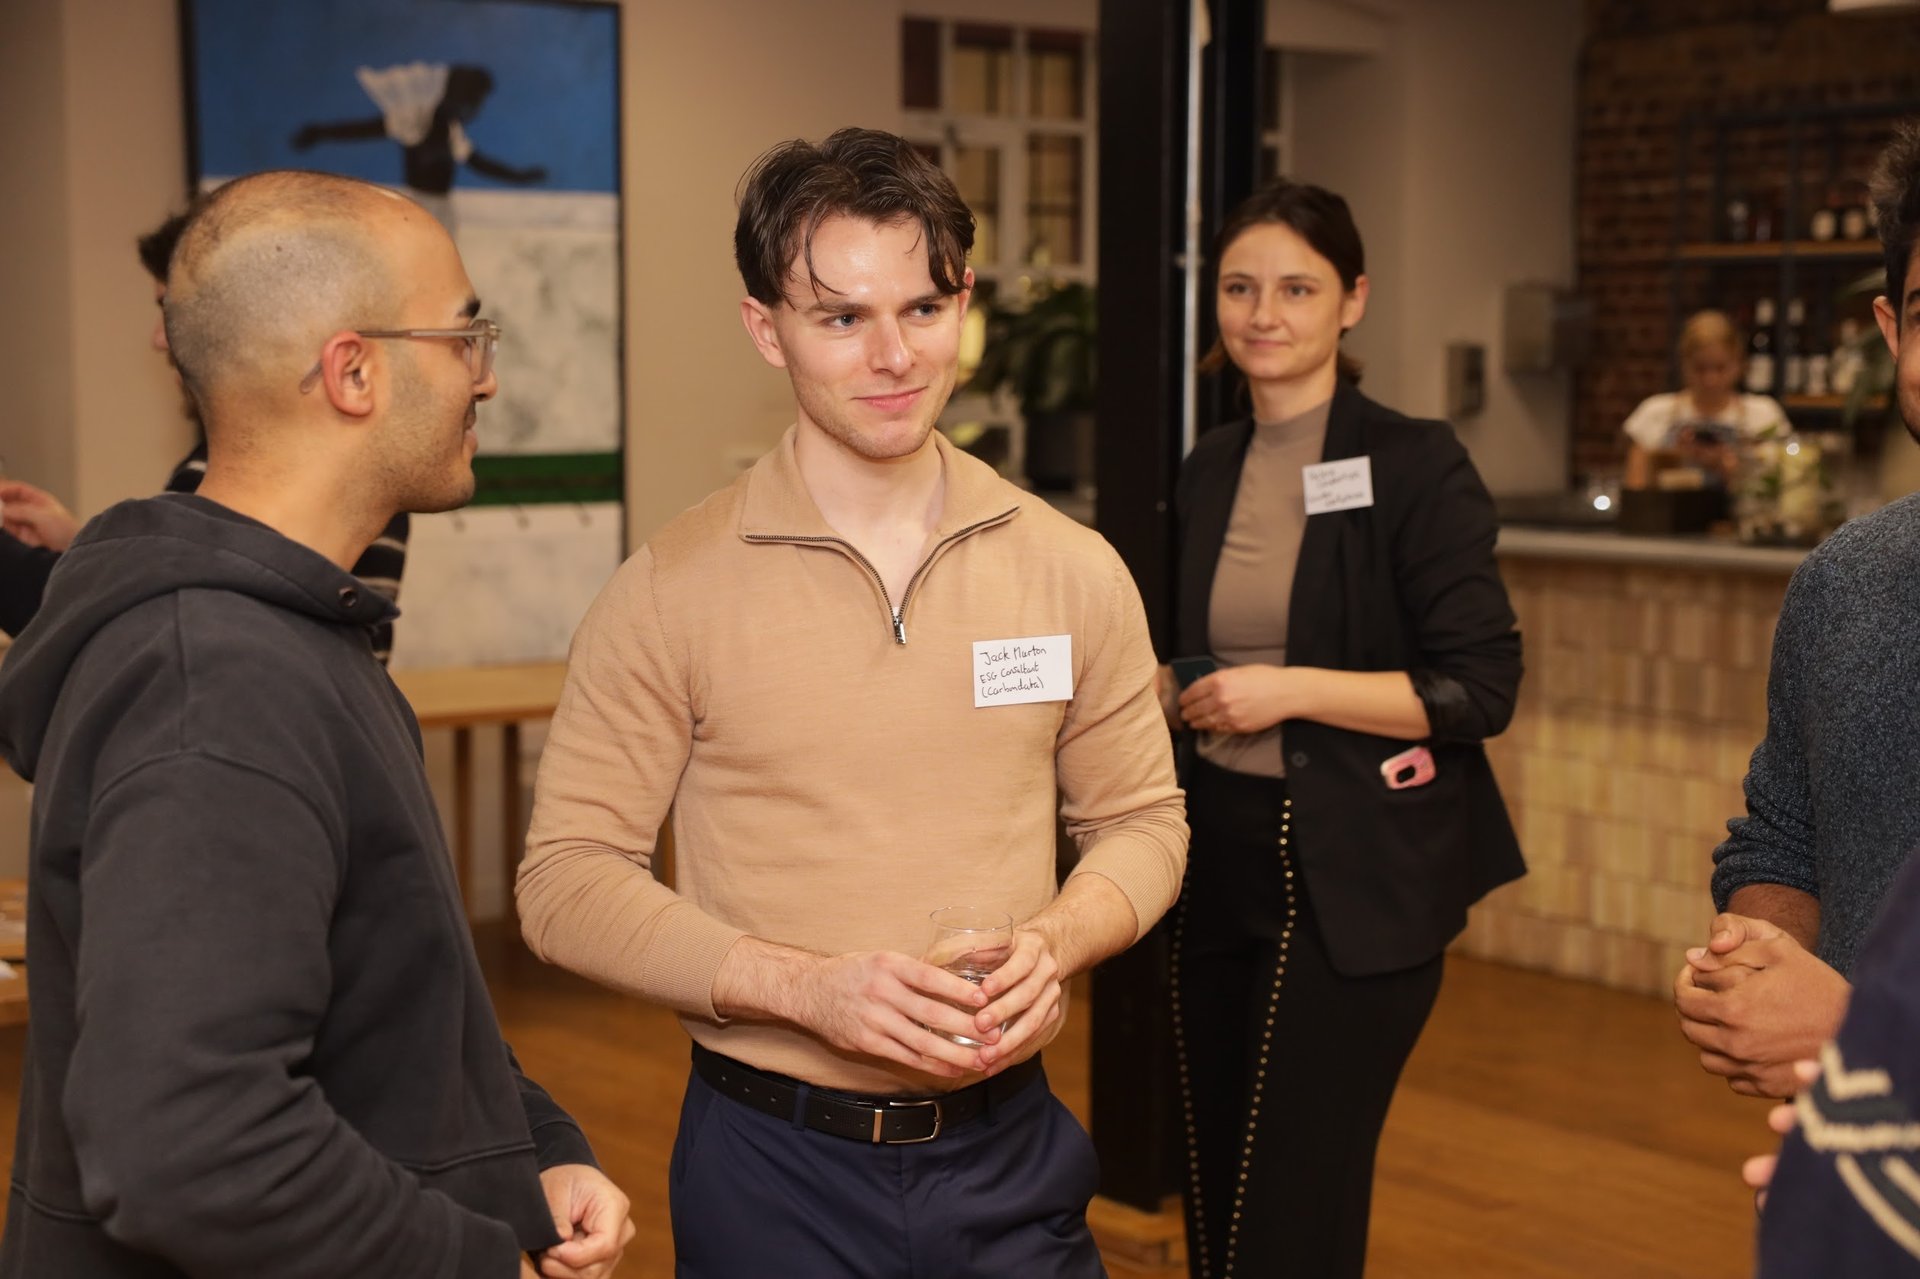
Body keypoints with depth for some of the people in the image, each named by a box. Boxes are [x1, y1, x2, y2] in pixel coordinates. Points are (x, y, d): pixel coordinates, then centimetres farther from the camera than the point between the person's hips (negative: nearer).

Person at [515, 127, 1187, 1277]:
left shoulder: (1076, 573, 0)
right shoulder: (672, 591, -9)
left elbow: (1141, 822, 9)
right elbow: (569, 879, -8)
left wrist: (1055, 944, -12)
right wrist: (808, 985, -20)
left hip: (1011, 1149, 3)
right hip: (773, 1166, -2)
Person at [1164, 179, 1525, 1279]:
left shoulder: (1415, 465, -9)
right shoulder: (1211, 470, 10)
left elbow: (1481, 688, -13)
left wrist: (1293, 692, -19)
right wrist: (1170, 691, 2)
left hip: (1358, 882, -6)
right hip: (1224, 857, 7)